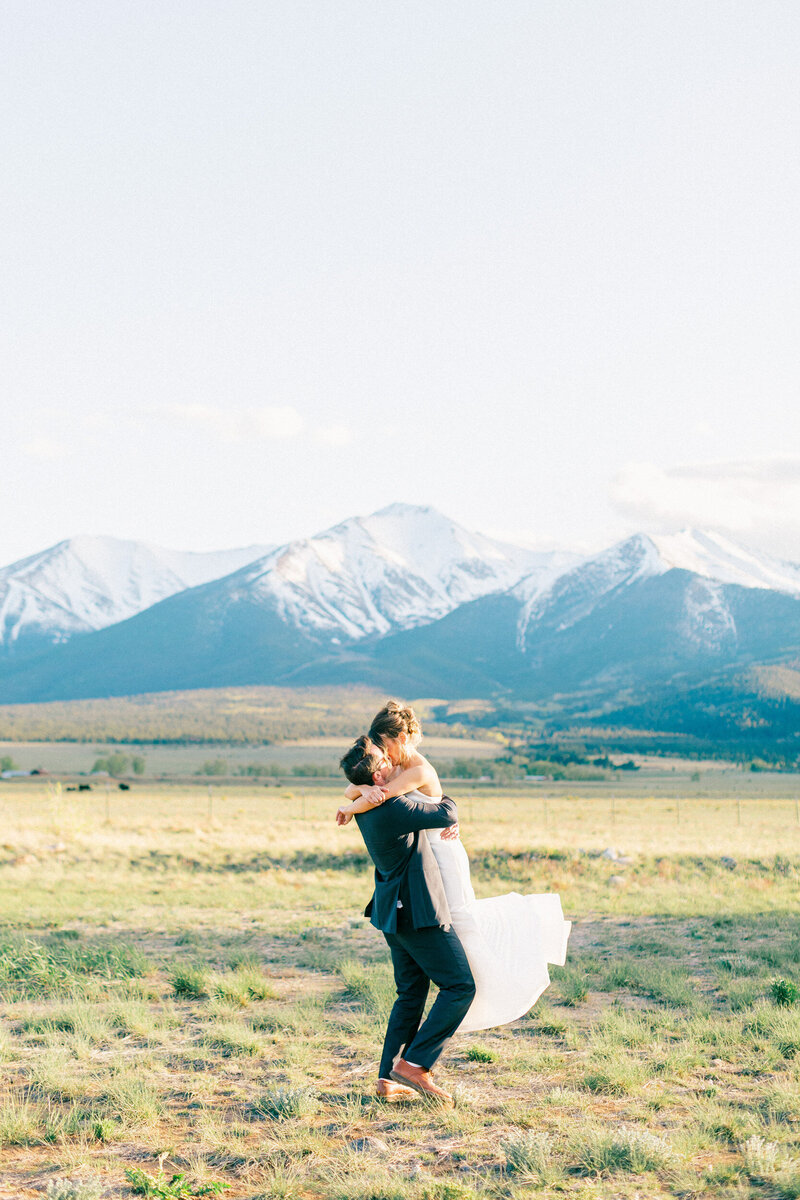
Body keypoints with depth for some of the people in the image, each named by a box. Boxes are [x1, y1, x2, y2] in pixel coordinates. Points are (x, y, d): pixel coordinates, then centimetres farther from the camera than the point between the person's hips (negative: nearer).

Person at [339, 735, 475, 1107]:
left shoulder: (366, 806, 5)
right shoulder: (392, 808, -23)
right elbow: (447, 816, -18)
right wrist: (444, 801, 3)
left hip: (395, 909, 10)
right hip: (416, 911, -10)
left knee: (411, 993, 15)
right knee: (460, 986, -3)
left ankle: (388, 1077, 11)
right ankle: (415, 1063, -8)